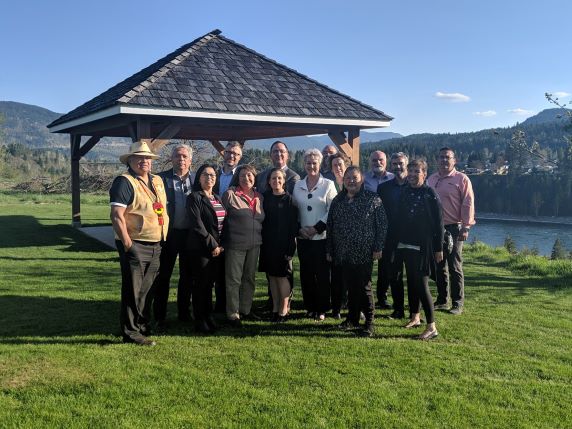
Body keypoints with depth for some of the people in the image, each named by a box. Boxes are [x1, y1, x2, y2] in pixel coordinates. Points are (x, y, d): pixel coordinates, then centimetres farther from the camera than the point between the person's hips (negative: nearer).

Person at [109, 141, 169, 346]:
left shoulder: (157, 181, 14)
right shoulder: (124, 182, -10)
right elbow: (116, 215, -17)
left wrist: (163, 239, 16)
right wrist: (127, 244, -21)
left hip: (155, 246, 8)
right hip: (135, 245, -8)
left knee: (147, 289, 17)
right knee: (133, 290, -1)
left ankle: (143, 326, 29)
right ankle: (131, 332, 8)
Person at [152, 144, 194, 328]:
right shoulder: (162, 178, -2)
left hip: (190, 234, 3)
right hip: (169, 233, -3)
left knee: (187, 275, 13)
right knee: (163, 276, 4)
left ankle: (184, 313, 27)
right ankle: (160, 317, 14)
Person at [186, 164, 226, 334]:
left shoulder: (218, 198, 16)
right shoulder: (194, 197, -6)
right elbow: (197, 225, -13)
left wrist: (222, 245, 3)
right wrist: (212, 245, -14)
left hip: (218, 248, 6)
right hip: (200, 248, -6)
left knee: (210, 283, 11)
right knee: (201, 284, 1)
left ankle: (207, 317, 22)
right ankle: (199, 321, 10)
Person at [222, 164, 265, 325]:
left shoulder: (259, 197, 10)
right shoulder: (230, 194, -5)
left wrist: (260, 239, 14)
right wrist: (221, 241, -4)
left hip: (254, 244, 5)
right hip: (235, 244, -5)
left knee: (249, 278, 13)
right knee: (234, 280, -1)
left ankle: (245, 310, 25)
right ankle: (233, 314, 8)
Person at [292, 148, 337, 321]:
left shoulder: (328, 184, -1)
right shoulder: (298, 185, 10)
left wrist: (317, 228, -12)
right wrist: (299, 228, -2)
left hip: (321, 237, -3)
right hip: (303, 237, 3)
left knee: (322, 274, 0)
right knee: (306, 274, 6)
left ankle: (322, 309, 10)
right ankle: (310, 307, 18)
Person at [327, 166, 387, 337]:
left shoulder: (373, 199, -2)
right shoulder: (337, 201, 11)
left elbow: (382, 225, -4)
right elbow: (330, 226, 15)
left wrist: (378, 248, -9)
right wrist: (329, 250, 13)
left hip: (364, 253, -4)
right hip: (344, 254, 4)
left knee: (364, 287, -2)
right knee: (350, 286, 12)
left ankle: (369, 322, 8)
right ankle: (352, 318, 24)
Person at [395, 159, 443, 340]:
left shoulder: (430, 194, -9)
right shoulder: (405, 192, 7)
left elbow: (438, 223, -9)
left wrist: (438, 248, -10)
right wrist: (398, 242, 11)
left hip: (423, 247, -6)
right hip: (406, 245, 6)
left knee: (422, 285, -8)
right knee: (411, 282, 15)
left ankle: (432, 327, -3)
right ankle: (415, 317, 30)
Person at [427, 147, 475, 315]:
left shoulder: (461, 179, -4)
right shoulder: (431, 179, 13)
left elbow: (468, 204, -8)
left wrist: (465, 227, -14)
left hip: (453, 228, -5)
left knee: (455, 267, -2)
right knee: (439, 267, 12)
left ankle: (458, 304, 6)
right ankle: (441, 300, 22)